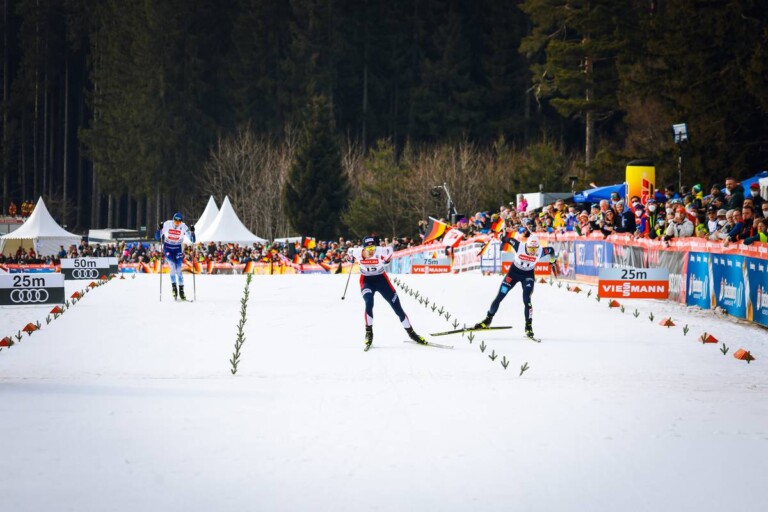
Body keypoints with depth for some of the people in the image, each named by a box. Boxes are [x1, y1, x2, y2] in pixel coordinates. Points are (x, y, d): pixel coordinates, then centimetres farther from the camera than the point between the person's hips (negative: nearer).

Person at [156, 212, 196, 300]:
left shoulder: (183, 227, -12)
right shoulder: (167, 224, -14)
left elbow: (193, 240, -10)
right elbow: (157, 237, -11)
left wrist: (192, 232, -28)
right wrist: (160, 229, -28)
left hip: (177, 248, 1)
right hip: (167, 248, -1)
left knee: (179, 270, -9)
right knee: (173, 265, -23)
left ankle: (181, 290, 0)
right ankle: (173, 286, -9)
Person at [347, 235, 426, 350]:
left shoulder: (381, 251, -25)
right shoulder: (358, 252, -21)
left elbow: (390, 251, -3)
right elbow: (349, 251, 2)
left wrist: (386, 260, 7)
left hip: (381, 279, 0)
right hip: (366, 280, 0)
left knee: (397, 306, 2)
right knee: (369, 303, -27)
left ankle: (411, 332, 15)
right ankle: (369, 333, -15)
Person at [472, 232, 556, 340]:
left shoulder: (541, 251, -25)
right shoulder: (519, 246, -30)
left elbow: (551, 250, -5)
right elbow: (509, 239, -10)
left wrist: (552, 262, 8)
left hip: (528, 275, -1)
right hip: (514, 271, 1)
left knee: (526, 299, -19)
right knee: (499, 297, 1)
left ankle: (529, 326, -10)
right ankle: (488, 320, 17)